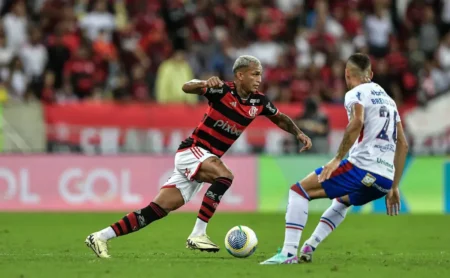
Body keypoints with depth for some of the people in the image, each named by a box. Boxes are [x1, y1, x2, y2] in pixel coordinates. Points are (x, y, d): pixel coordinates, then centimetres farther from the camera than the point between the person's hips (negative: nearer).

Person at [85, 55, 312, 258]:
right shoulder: (223, 90, -14)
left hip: (207, 158, 6)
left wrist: (298, 133, 4)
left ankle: (100, 237, 1)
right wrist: (206, 84, -44)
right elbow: (187, 87, -24)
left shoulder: (258, 102, 5)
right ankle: (197, 235, -25)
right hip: (191, 151, -6)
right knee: (225, 176, -31)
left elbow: (281, 119, 21)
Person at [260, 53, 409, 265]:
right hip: (386, 179, 8)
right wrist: (394, 188, 28)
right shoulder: (388, 100, 25)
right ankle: (308, 248, 27)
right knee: (342, 201, 38)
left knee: (299, 190, 0)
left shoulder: (356, 94, 2)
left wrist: (337, 159, -18)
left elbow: (357, 122, -20)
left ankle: (288, 253, -13)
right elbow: (403, 145, 25)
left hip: (363, 167, -8)